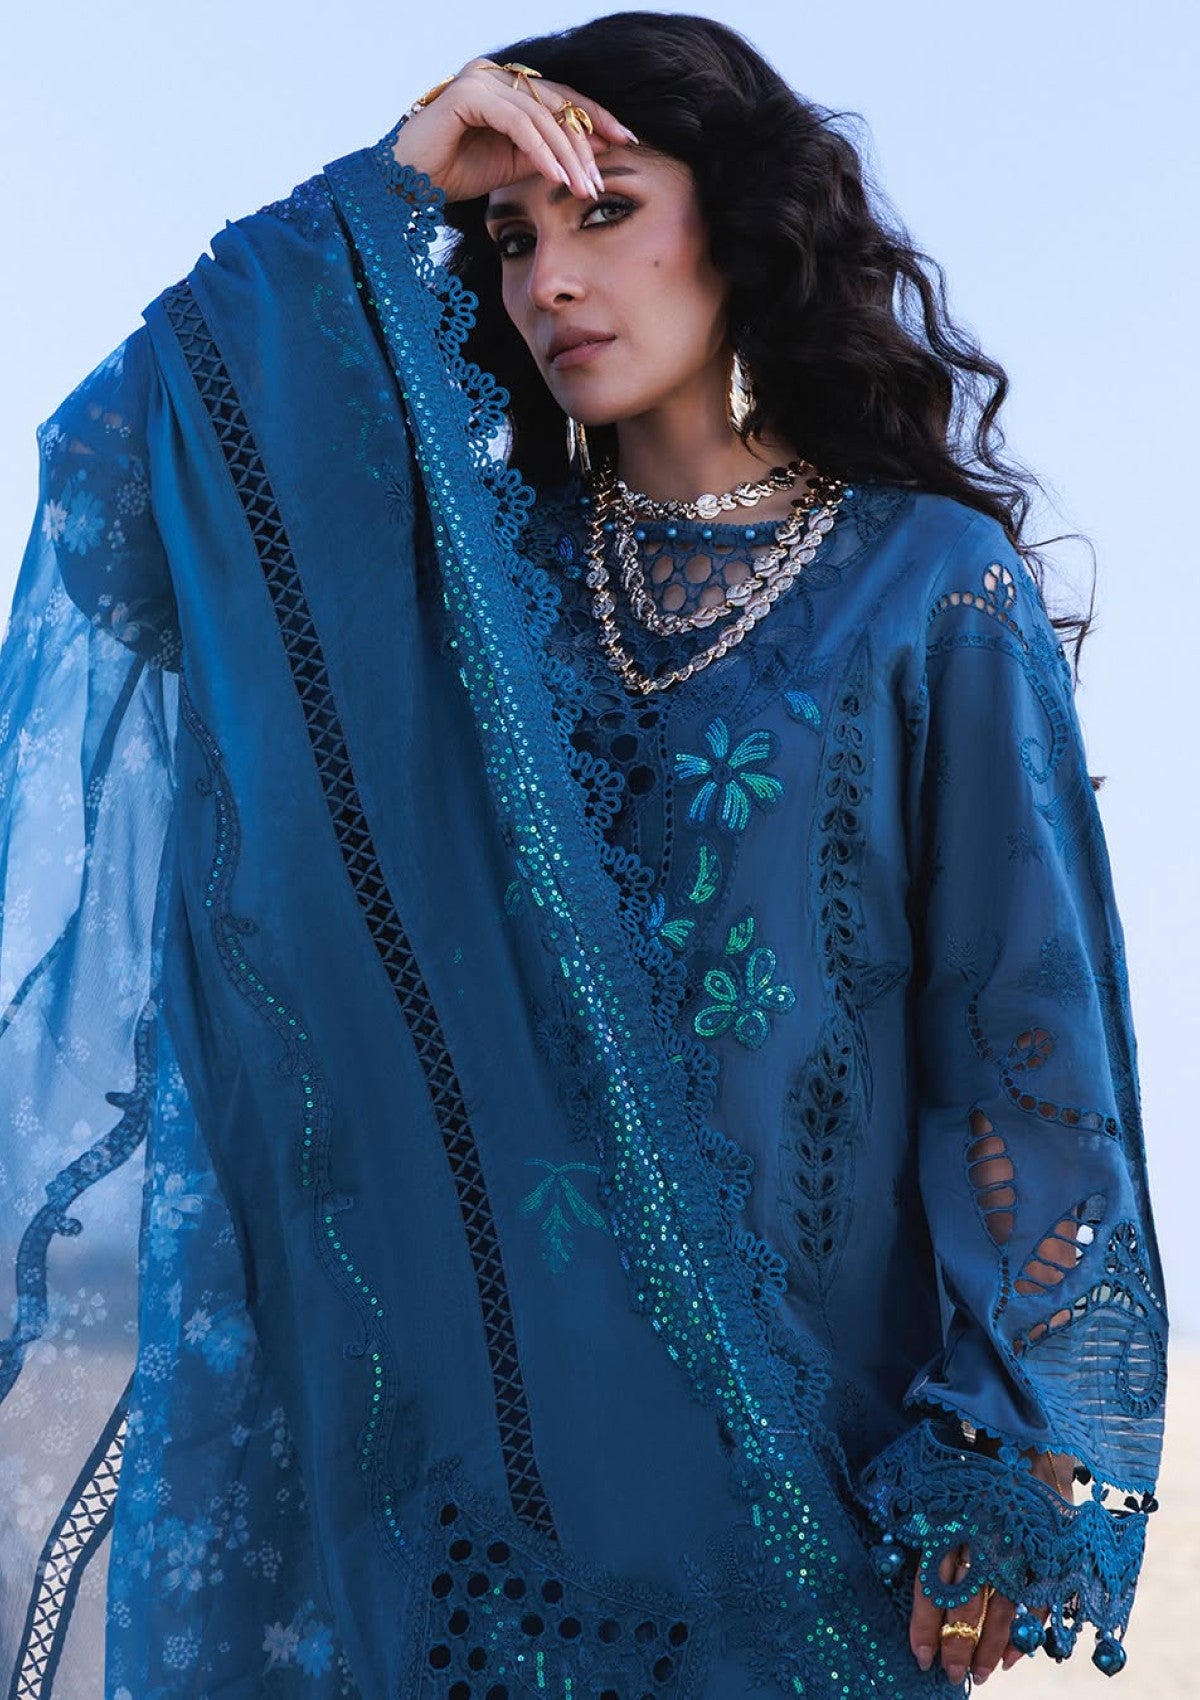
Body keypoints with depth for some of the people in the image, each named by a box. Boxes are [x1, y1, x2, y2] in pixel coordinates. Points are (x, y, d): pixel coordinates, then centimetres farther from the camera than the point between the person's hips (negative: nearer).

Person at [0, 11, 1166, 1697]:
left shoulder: (933, 585, -3)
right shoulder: (468, 564, 7)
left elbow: (1024, 1016, -7)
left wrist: (1007, 1472, -11)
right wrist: (383, 191, -2)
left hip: (796, 1419, -2)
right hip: (480, 1387, 3)